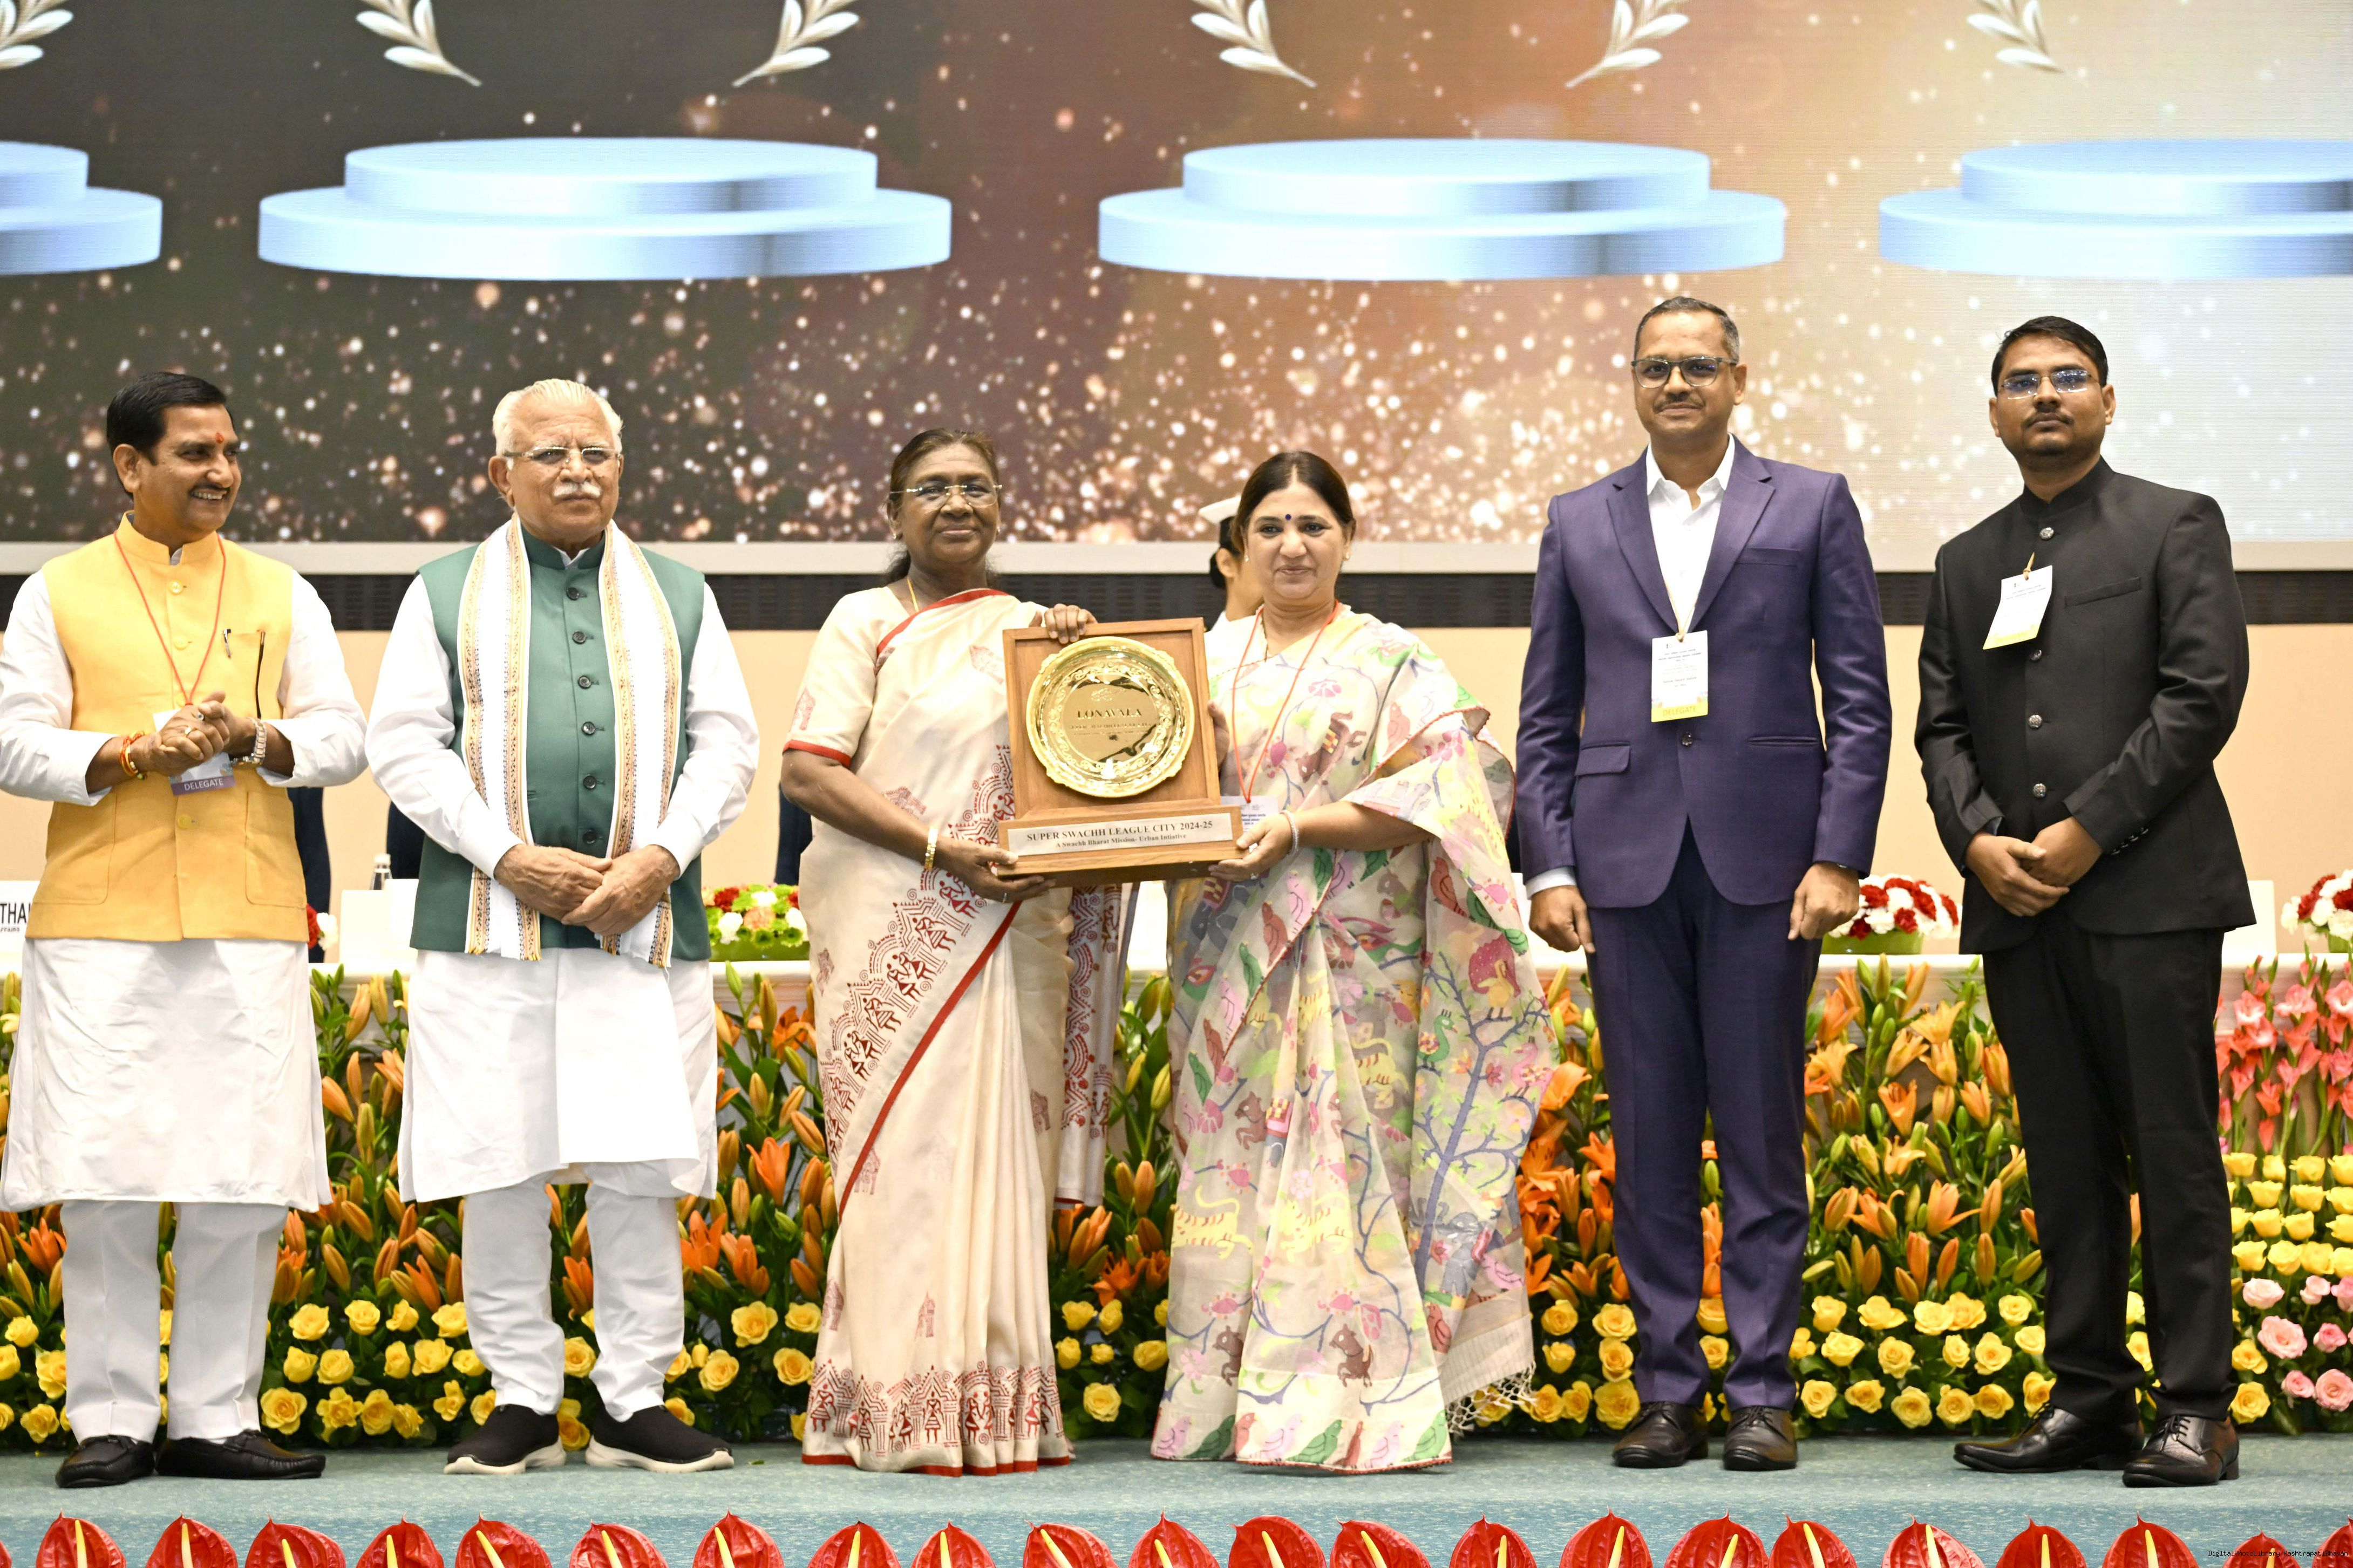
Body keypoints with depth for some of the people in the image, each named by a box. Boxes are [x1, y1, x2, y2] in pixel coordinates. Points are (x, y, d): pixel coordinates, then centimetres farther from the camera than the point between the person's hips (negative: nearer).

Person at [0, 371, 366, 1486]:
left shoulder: (283, 595, 14)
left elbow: (341, 738, 8)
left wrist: (253, 738, -12)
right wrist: (129, 753, -15)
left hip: (249, 926, 2)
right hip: (100, 924, -2)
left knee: (245, 1183, -1)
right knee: (106, 1181, -3)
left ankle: (217, 1417, 8)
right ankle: (110, 1420, 6)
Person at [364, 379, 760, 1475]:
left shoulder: (678, 596, 15)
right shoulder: (447, 595, 10)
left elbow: (726, 743, 8)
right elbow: (405, 743, 2)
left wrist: (660, 858, -8)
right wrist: (508, 858, -10)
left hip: (646, 922, 1)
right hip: (492, 924, -1)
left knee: (642, 1170, 0)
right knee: (499, 1169, 0)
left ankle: (633, 1404, 8)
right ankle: (524, 1401, 10)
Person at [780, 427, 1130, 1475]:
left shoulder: (1036, 629, 17)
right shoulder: (867, 622, 4)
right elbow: (808, 769, -6)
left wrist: (1078, 658, -4)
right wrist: (942, 849, -15)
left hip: (1015, 933, 4)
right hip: (896, 934, -4)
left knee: (1001, 1151, 3)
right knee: (908, 1149, -6)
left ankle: (998, 1405, 6)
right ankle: (907, 1414, -3)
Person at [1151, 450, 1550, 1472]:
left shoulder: (1393, 664, 3)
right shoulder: (1210, 667, 15)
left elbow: (1434, 792, -8)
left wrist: (1297, 829, -16)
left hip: (1349, 958, -4)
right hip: (1230, 962, 4)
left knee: (1340, 1158, -7)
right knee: (1232, 1165, 2)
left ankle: (1344, 1407, -4)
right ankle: (1229, 1400, 7)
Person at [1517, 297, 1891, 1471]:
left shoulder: (1812, 507, 6)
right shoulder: (1579, 524, 12)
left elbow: (1860, 698, 3)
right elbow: (1546, 716, 11)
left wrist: (1839, 856, -6)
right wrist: (1547, 866, 1)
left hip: (1764, 860, -2)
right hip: (1629, 860, 2)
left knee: (1763, 1136, 1)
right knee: (1648, 1139, 4)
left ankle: (1762, 1395, 7)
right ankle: (1667, 1392, 11)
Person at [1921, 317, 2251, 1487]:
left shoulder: (2175, 527, 5)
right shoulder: (1967, 564, 19)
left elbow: (2204, 691, -5)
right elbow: (1940, 724, 13)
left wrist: (2090, 829, -12)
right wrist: (1979, 839, -6)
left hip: (2150, 891, -5)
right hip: (2019, 906, 5)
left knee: (2173, 1154, -5)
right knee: (2065, 1162, 6)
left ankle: (2195, 1410, -2)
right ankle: (2088, 1401, 10)